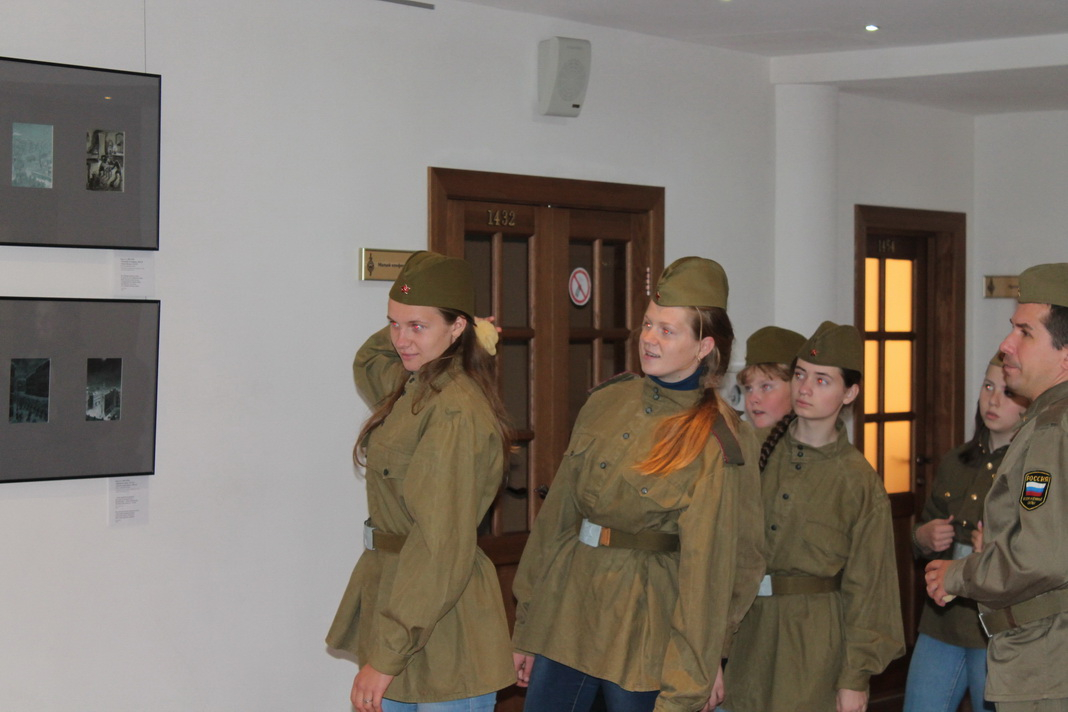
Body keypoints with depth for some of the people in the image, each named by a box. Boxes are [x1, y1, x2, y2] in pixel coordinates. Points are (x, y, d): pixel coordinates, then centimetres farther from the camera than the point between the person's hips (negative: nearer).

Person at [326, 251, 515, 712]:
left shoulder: (456, 412, -20)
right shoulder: (411, 388, 8)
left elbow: (441, 546, -23)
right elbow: (367, 362, 34)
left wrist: (386, 655, -23)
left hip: (440, 622, -9)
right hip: (390, 583, 9)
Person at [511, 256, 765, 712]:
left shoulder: (718, 442, -11)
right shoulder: (607, 401, 5)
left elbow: (707, 563, -13)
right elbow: (557, 513, 9)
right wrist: (525, 630, 10)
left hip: (643, 623, -5)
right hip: (567, 607, 5)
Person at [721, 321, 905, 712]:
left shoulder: (859, 481, -5)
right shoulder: (760, 451, 4)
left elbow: (867, 586, -3)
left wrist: (855, 678, -6)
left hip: (817, 634, -3)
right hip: (751, 630, 3)